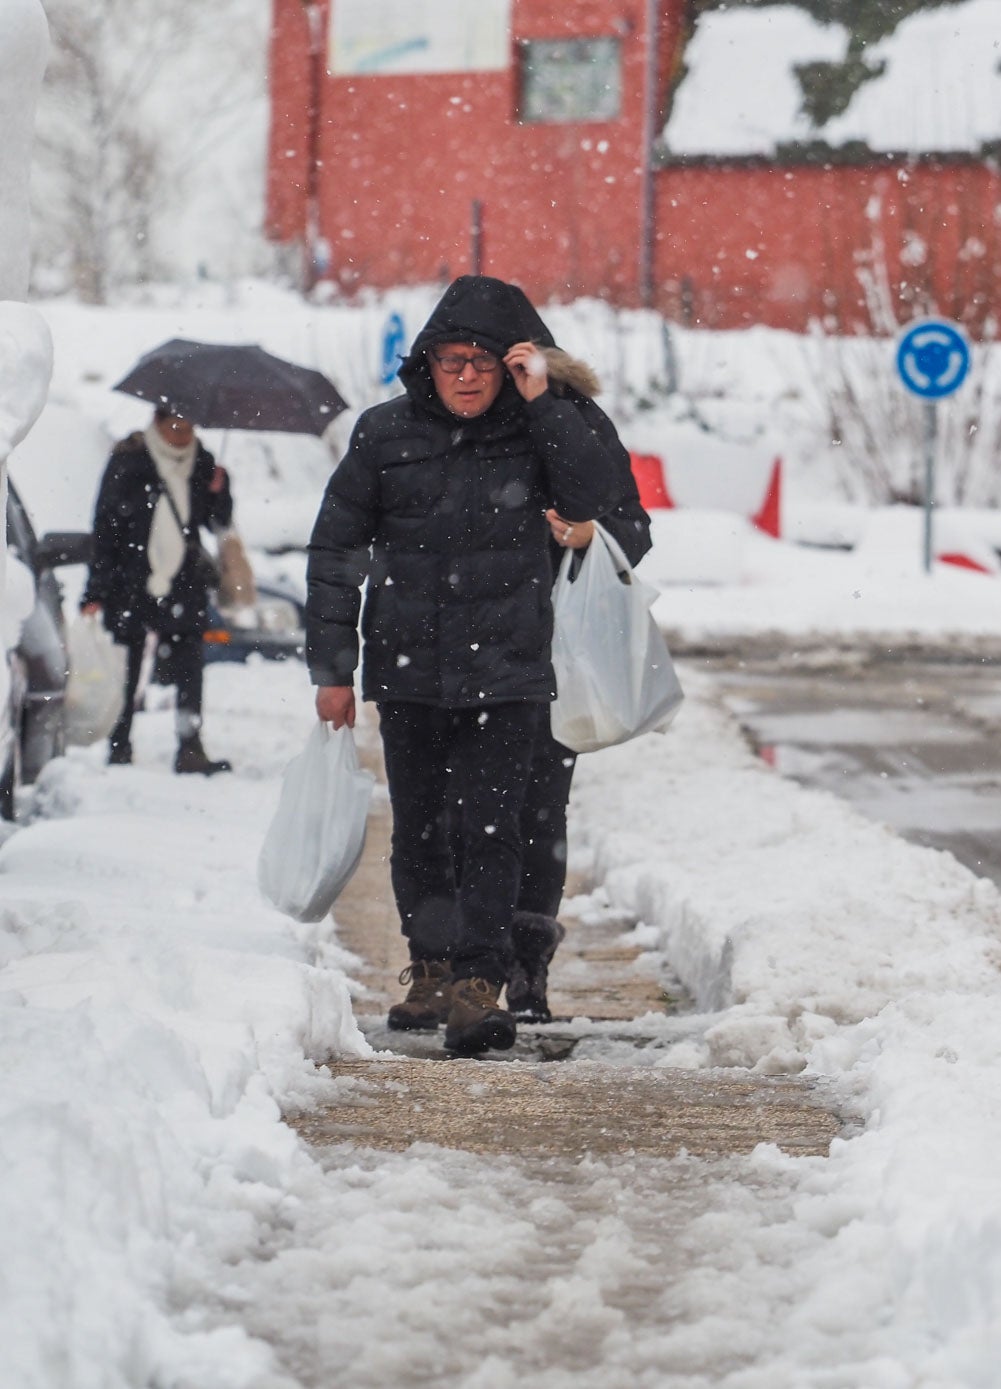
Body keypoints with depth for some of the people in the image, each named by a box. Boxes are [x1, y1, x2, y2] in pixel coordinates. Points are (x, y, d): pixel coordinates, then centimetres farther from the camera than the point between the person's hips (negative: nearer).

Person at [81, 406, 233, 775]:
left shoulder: (200, 462, 7)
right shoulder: (128, 461, -5)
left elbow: (219, 522, 14)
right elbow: (105, 528, -4)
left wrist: (219, 491, -7)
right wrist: (97, 590, -7)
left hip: (182, 586, 3)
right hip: (131, 585, -3)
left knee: (189, 668, -6)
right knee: (126, 672, 3)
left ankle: (190, 750, -5)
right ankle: (119, 750, 13)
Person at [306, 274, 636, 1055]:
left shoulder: (535, 433, 0)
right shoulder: (386, 434, 0)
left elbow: (599, 494, -15)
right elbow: (336, 551, 5)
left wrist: (545, 405, -19)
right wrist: (332, 666, 3)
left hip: (506, 672, -2)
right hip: (407, 670, 2)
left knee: (491, 829, -10)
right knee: (418, 831, 12)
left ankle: (479, 984, -12)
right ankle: (432, 963, 29)